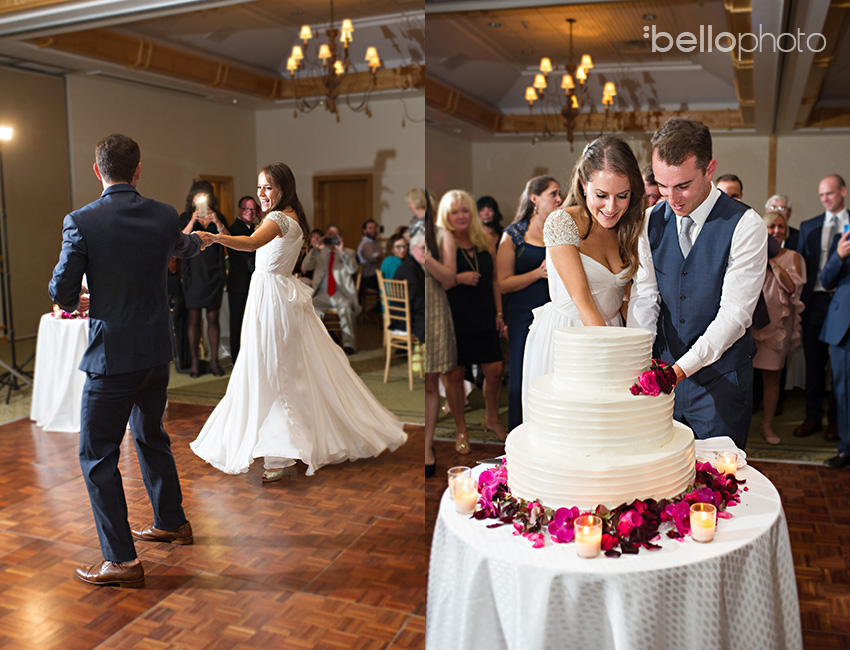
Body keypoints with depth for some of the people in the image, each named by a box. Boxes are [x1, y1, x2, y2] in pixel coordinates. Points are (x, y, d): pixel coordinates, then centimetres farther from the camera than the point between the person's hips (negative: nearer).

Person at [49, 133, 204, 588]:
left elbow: (61, 290, -8)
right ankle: (171, 522, 38)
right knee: (151, 436, 24)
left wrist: (75, 304, 16)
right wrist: (195, 241, 47)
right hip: (157, 350, 6)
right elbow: (184, 248, 23)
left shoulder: (81, 222, -14)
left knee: (97, 454, 5)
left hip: (112, 356, -6)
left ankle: (121, 560, 9)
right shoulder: (165, 217, -1)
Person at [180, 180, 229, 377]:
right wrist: (193, 221, -18)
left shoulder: (218, 217, 8)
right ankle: (194, 361, 9)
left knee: (213, 318, 4)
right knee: (194, 319, 1)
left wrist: (217, 223, -17)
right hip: (193, 274, -1)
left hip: (214, 275, 1)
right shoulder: (186, 217, 4)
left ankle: (214, 360, 11)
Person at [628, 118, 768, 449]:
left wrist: (683, 367, -26)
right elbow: (644, 297, -2)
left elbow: (735, 313, -16)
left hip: (721, 381, -3)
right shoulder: (651, 221, 2)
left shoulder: (745, 225, -12)